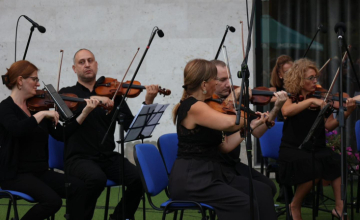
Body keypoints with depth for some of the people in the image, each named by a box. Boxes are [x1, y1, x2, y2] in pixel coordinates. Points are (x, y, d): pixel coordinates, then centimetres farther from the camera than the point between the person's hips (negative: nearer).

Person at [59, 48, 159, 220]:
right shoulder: (67, 94, 7)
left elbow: (132, 126, 3)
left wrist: (148, 103, -11)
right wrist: (92, 99, -29)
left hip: (108, 157, 3)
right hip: (79, 158, -3)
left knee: (139, 178, -23)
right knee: (97, 178, -35)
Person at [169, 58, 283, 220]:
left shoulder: (201, 106, 13)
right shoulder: (194, 107, -17)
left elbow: (226, 146, 13)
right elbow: (229, 122, -33)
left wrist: (251, 126, 9)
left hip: (212, 173, 10)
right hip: (191, 181, -10)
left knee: (262, 193, -2)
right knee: (245, 205, -20)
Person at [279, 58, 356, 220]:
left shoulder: (320, 98, 9)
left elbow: (329, 125, -1)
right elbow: (286, 111, -22)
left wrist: (347, 113, -16)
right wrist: (310, 100, -28)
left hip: (316, 148, 3)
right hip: (293, 150, -3)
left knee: (337, 162, -26)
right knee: (312, 167, -32)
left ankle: (339, 207, -15)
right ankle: (295, 206, -7)